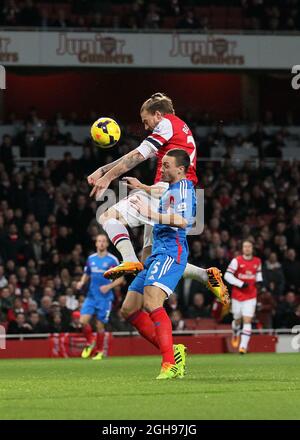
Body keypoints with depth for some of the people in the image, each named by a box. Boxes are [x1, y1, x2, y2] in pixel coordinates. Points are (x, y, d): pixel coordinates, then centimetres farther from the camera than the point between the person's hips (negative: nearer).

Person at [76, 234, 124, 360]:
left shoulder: (112, 260, -5)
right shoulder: (91, 258, 8)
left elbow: (120, 279, -2)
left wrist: (109, 286, -17)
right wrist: (82, 282, 0)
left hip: (105, 298, -3)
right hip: (91, 296, 3)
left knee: (100, 325, 0)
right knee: (83, 320, -12)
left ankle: (99, 352, 16)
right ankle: (90, 342, 13)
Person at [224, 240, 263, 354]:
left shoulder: (257, 261, 5)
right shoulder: (237, 261, -7)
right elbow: (227, 276, -10)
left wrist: (259, 281, 4)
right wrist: (241, 284, -18)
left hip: (250, 296, 1)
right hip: (237, 296, -1)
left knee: (247, 320, -11)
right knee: (237, 319, 12)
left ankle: (243, 346, -14)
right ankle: (235, 334, 46)